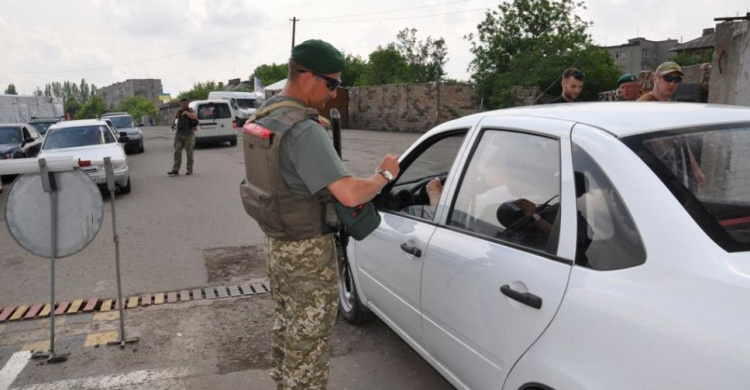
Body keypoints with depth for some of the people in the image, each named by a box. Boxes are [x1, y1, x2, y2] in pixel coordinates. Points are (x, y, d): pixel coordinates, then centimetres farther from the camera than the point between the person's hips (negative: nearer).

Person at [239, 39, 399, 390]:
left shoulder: (262, 116, 4)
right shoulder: (304, 131, -26)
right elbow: (350, 195, -32)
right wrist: (384, 174, -14)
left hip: (276, 244, 9)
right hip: (308, 253, -9)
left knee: (285, 329, 24)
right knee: (307, 343, 6)